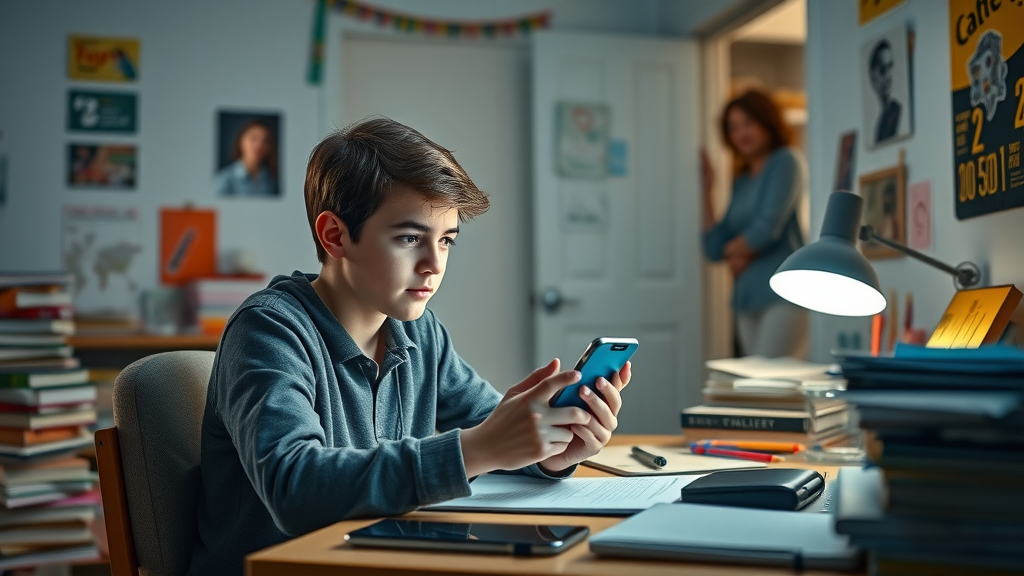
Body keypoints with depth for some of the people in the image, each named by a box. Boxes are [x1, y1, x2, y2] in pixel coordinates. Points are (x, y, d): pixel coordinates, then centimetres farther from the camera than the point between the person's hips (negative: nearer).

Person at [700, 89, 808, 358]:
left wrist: (734, 250, 7)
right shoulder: (741, 181, 19)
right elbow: (714, 249, 11)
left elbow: (767, 229, -12)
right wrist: (706, 191, 9)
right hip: (747, 298, 7)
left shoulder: (785, 161, 0)